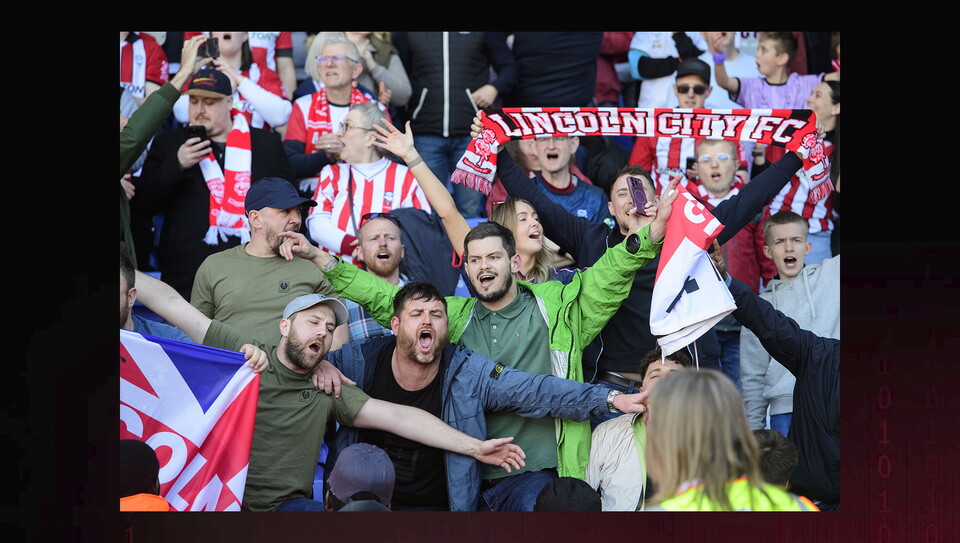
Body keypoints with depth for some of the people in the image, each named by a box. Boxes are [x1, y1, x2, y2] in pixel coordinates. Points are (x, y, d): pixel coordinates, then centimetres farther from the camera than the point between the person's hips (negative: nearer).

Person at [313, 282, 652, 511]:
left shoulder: (469, 372, -3)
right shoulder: (361, 361, -2)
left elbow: (539, 392, -8)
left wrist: (610, 399, -17)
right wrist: (321, 365, -13)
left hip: (433, 507, 0)